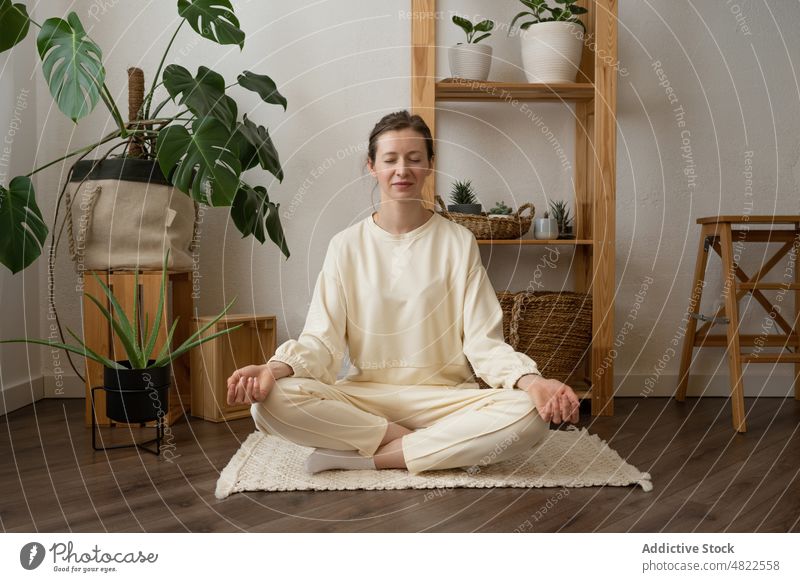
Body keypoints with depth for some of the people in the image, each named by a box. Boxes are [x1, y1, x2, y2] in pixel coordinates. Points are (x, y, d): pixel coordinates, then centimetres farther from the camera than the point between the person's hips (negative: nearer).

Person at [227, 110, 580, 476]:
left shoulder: (458, 242, 2)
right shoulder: (346, 245, 4)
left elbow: (483, 340, -4)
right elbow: (322, 339, -3)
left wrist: (531, 381, -24)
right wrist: (275, 369, -24)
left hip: (444, 396, 0)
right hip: (362, 395, 1)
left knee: (529, 415, -29)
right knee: (272, 400, -28)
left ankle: (361, 457, -18)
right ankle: (447, 448, -17)